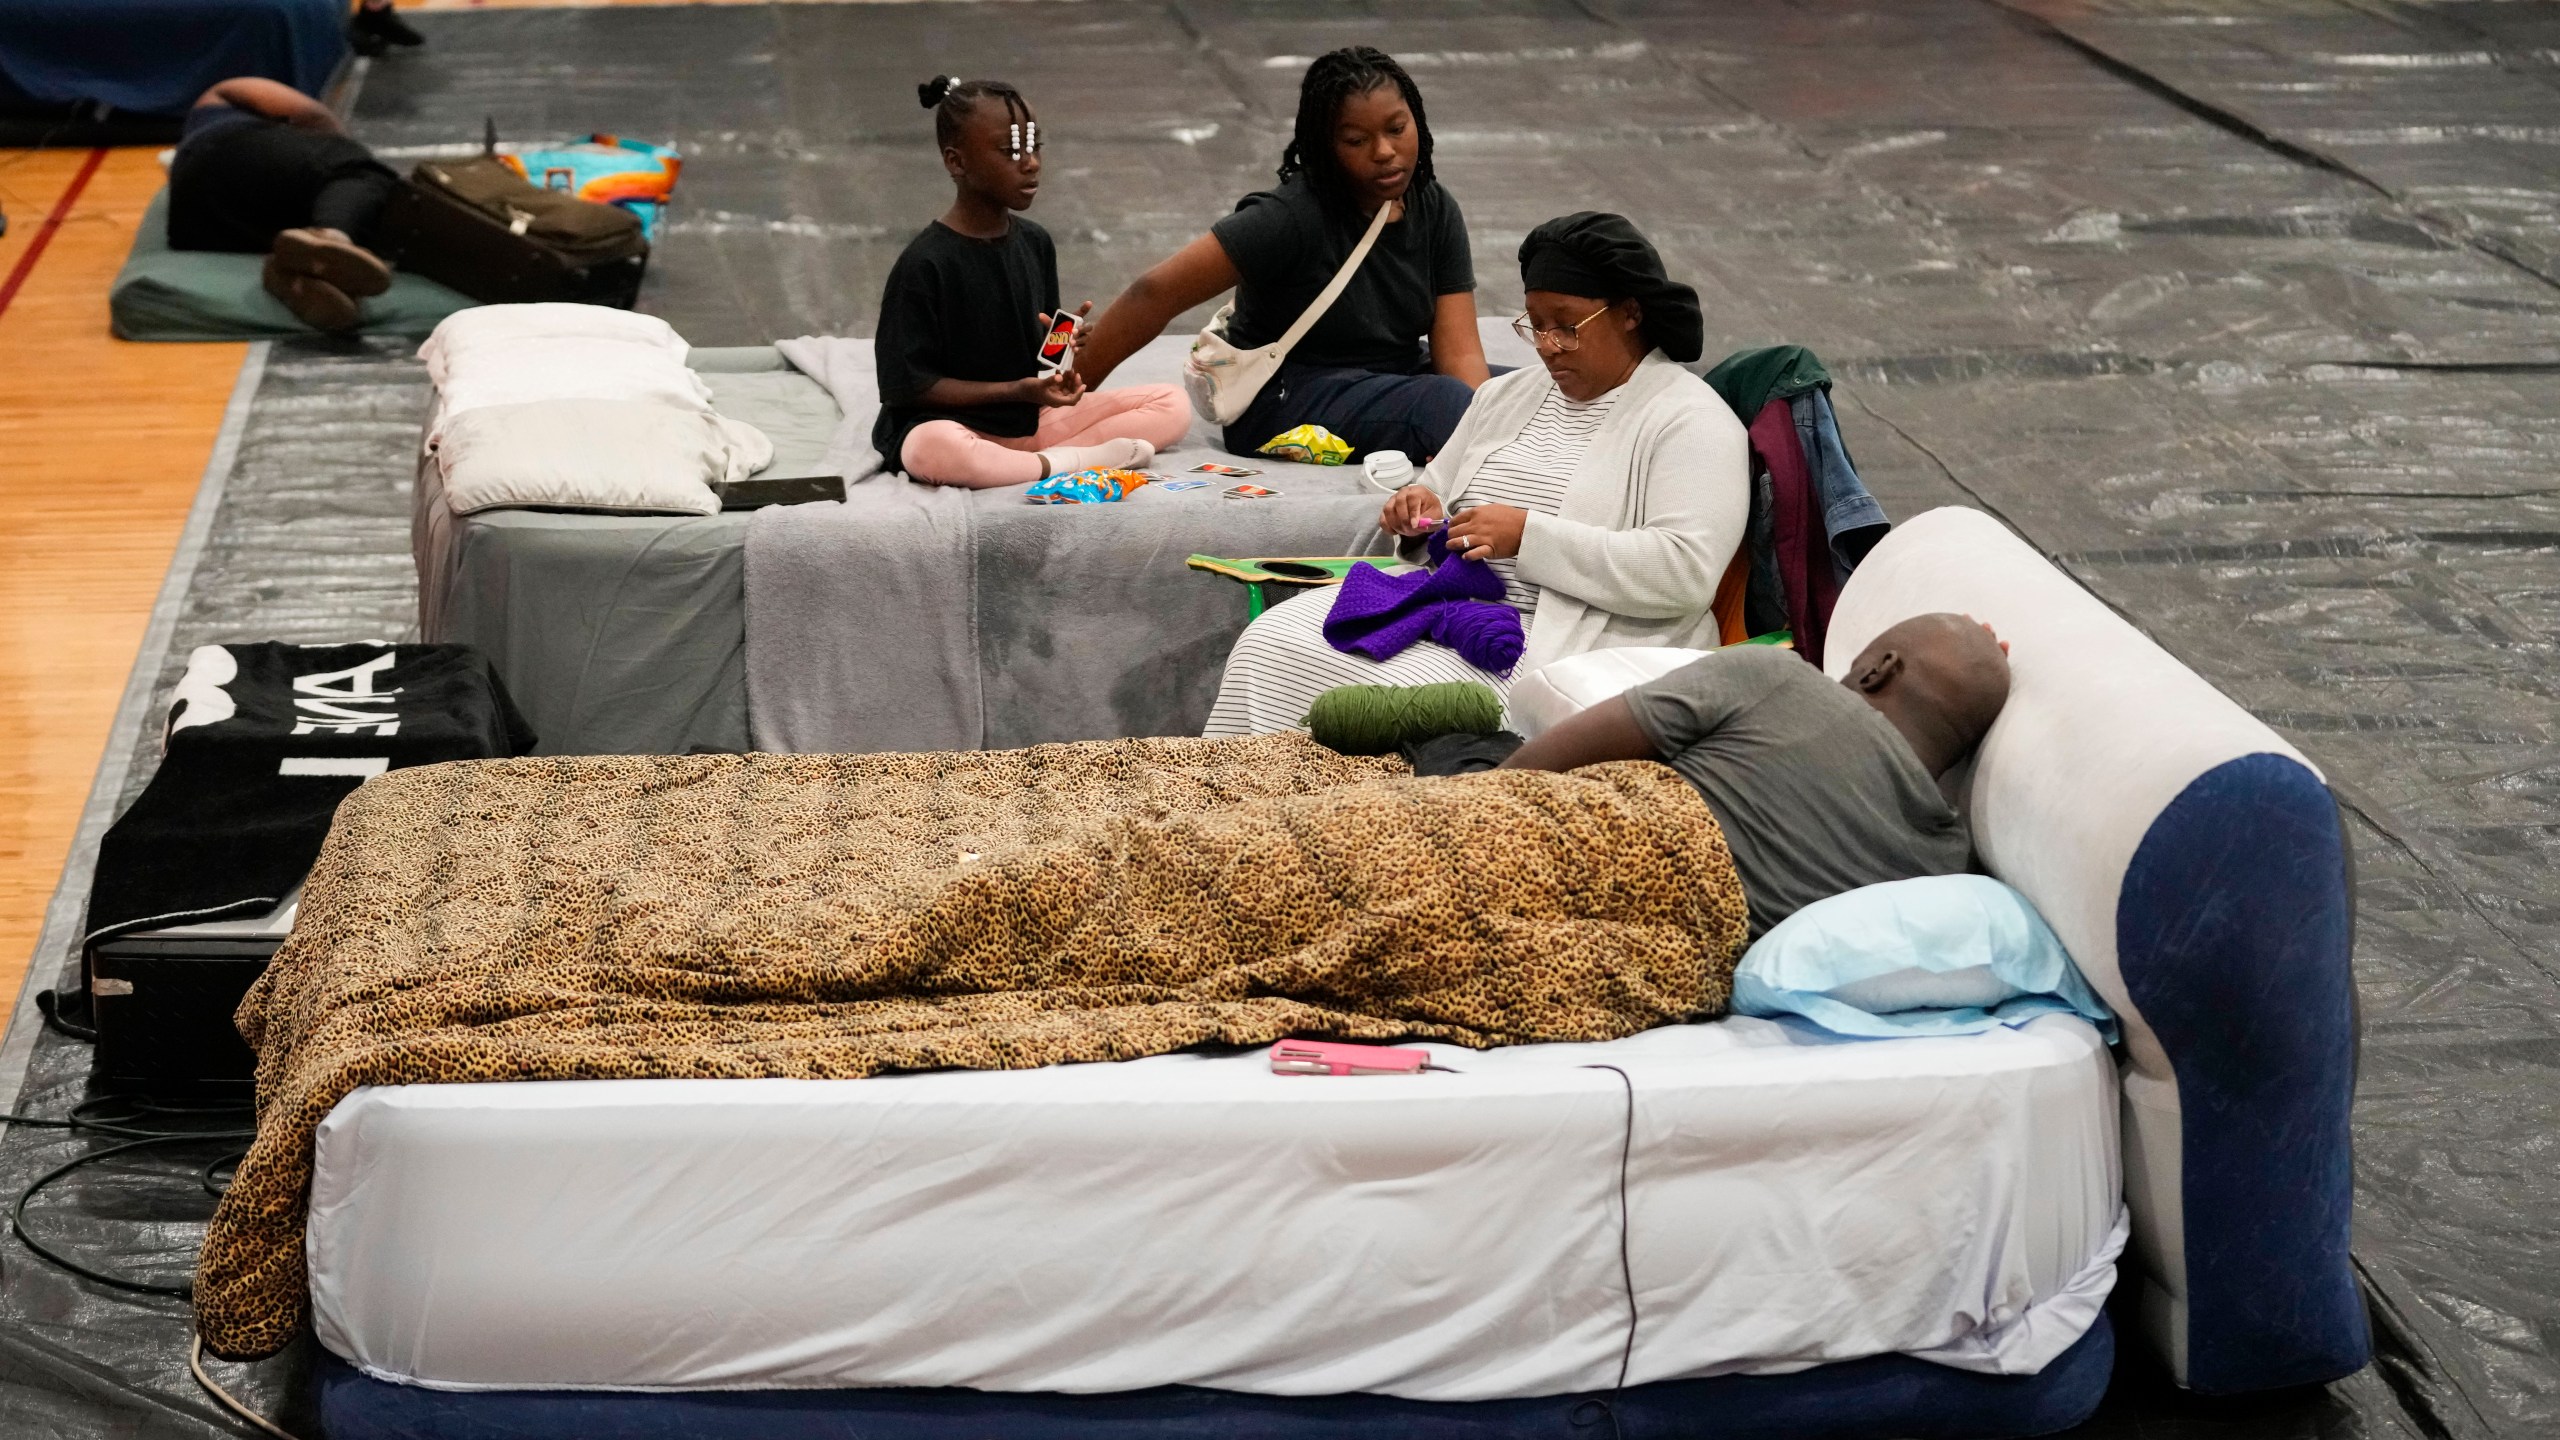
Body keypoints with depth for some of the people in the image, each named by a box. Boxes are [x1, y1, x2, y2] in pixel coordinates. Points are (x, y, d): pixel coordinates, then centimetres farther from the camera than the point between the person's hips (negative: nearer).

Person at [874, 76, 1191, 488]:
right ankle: (1079, 461, -24)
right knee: (935, 451, -42)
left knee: (1173, 405, -3)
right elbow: (907, 386, -13)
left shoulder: (1035, 243, 6)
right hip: (955, 422, -6)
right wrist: (1019, 390, -18)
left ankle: (1056, 458, -20)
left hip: (1034, 419, 7)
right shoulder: (924, 264, -14)